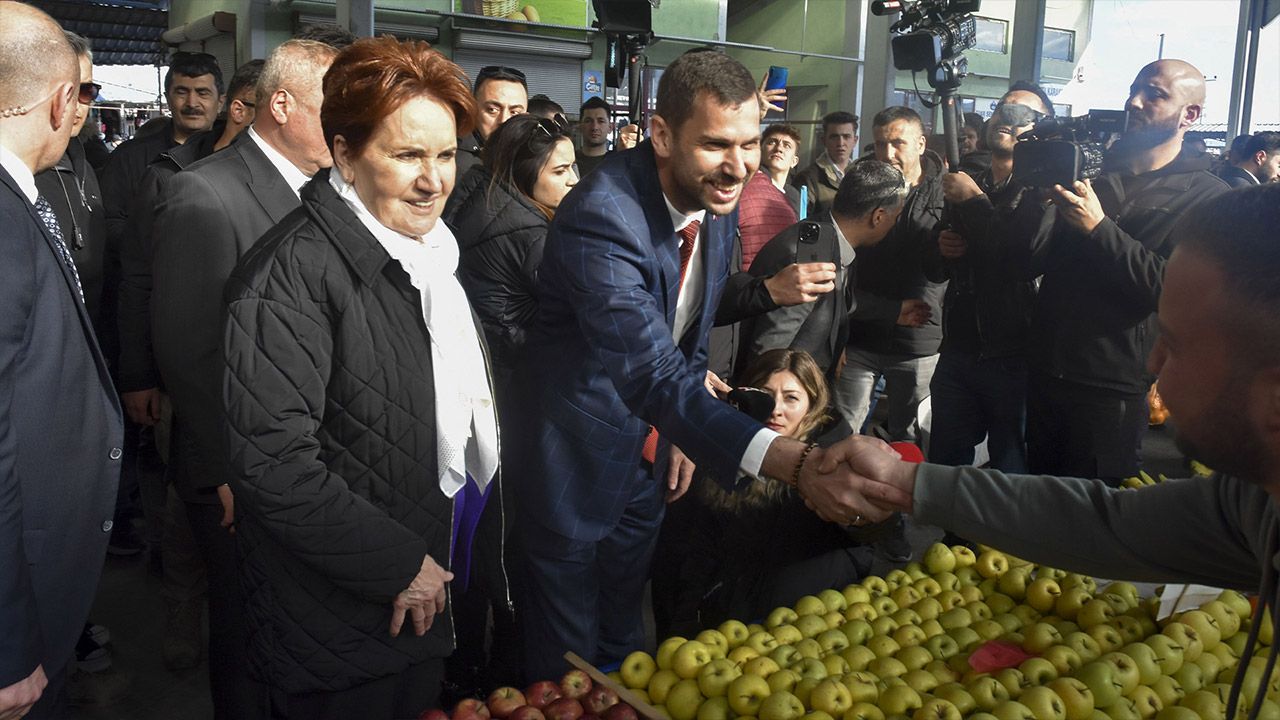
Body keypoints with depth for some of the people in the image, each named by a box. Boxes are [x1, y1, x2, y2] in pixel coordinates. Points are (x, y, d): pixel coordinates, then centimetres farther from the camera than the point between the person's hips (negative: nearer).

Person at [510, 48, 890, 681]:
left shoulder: (718, 203, -6)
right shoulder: (600, 217, -32)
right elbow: (653, 374, -41)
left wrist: (684, 431, 9)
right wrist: (798, 463, -50)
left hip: (649, 447, 7)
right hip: (577, 455, -7)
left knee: (623, 634, 23)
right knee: (567, 652, 9)